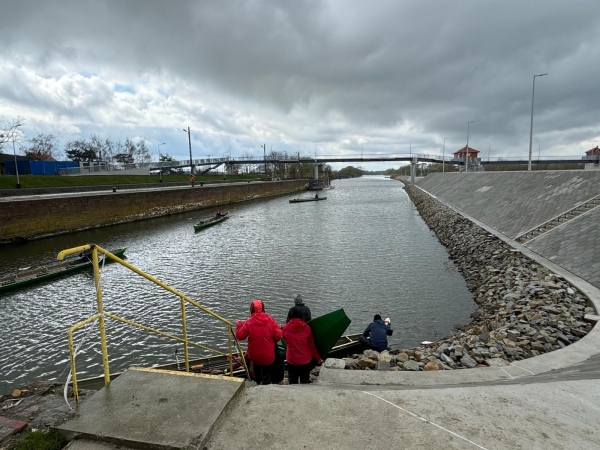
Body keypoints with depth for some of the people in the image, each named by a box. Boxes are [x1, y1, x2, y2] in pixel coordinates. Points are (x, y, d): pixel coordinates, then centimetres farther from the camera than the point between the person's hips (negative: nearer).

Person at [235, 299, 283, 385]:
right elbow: (279, 335, -13)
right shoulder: (271, 320, -12)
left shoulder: (249, 322, -16)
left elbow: (240, 336, -9)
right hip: (268, 355, -1)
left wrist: (239, 325, 8)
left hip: (254, 355, 1)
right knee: (266, 373, 17)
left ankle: (258, 381, 49)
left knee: (257, 365, 33)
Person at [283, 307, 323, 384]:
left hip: (291, 361, 0)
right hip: (306, 360, 0)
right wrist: (318, 358, 8)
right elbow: (312, 346, -5)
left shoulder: (285, 328, -11)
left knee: (293, 382, 14)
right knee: (304, 382, 14)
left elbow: (286, 342, 5)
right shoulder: (306, 328, -12)